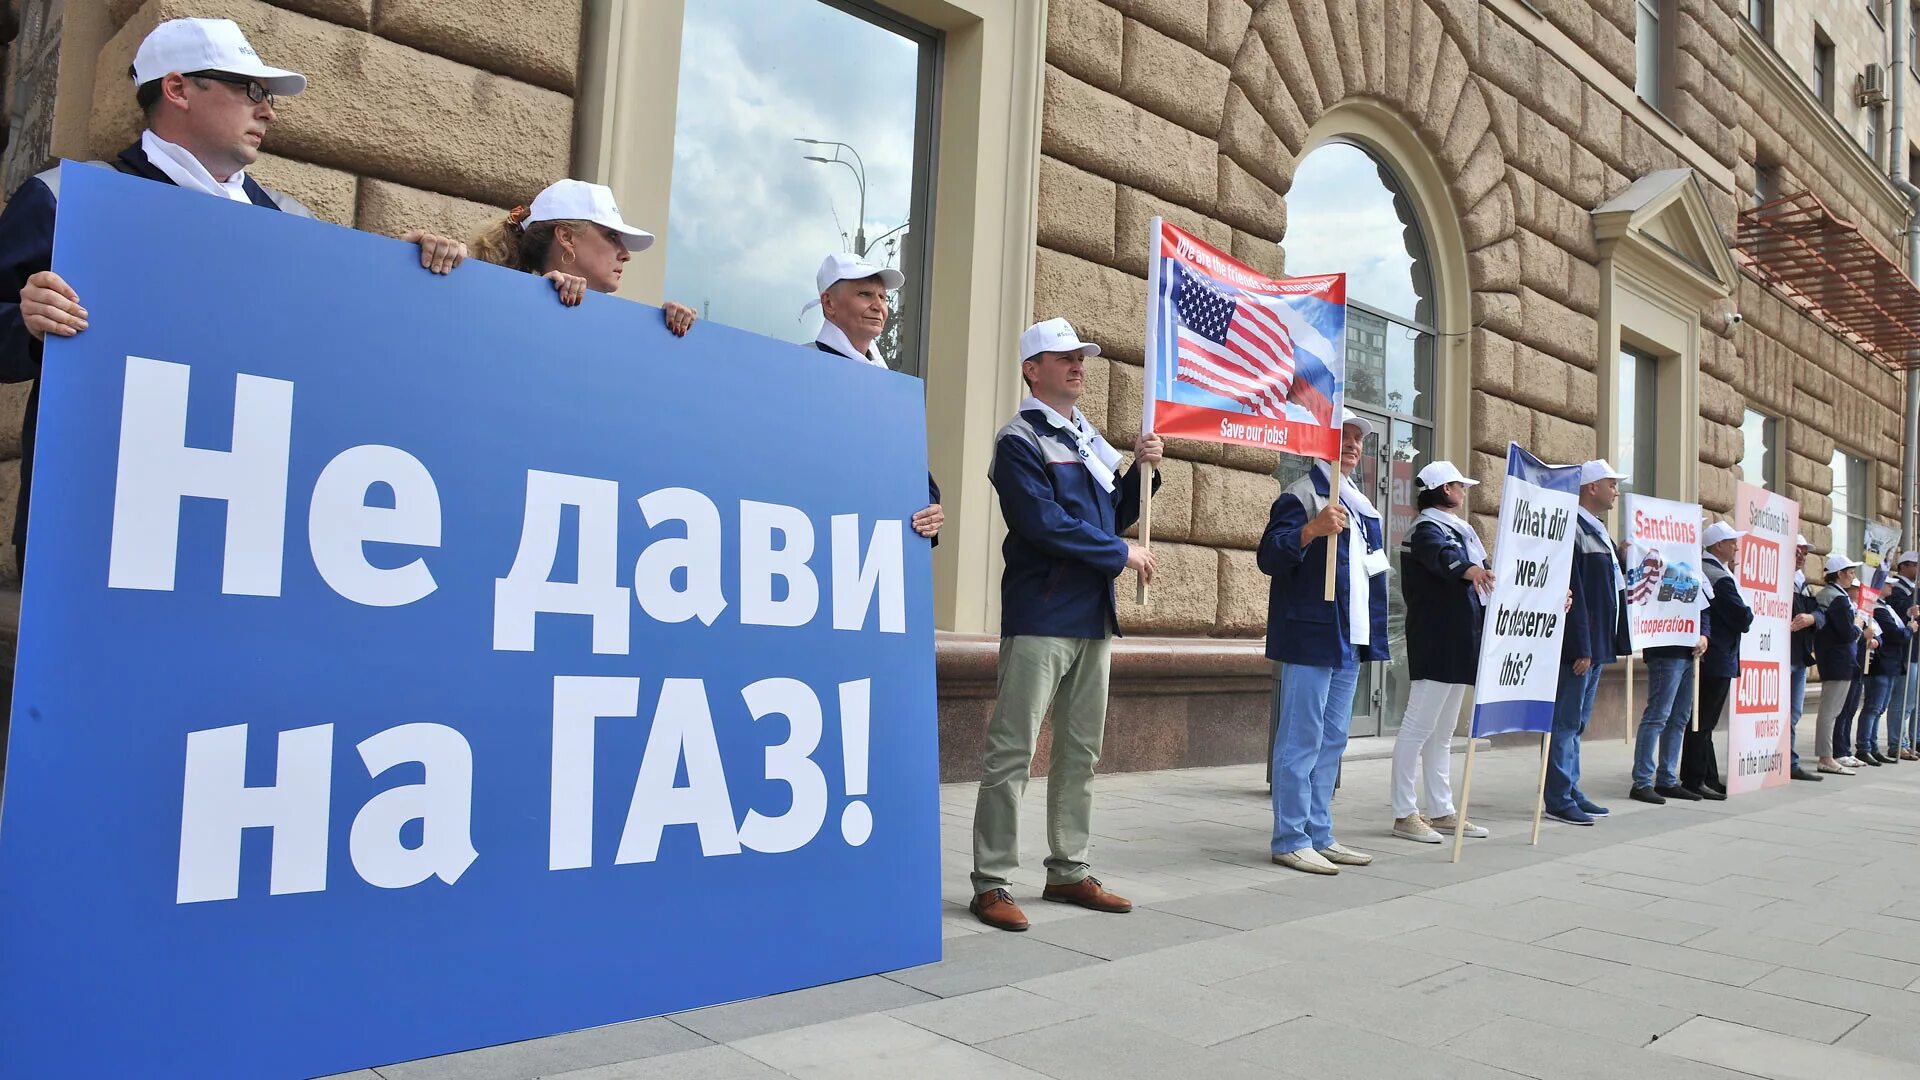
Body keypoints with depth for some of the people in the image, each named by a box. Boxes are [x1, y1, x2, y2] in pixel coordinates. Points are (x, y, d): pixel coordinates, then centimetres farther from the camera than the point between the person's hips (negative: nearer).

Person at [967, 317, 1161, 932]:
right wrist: (1123, 554, -9)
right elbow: (1045, 523, -17)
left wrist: (1139, 472, 3)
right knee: (1013, 751, -6)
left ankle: (1068, 872, 23)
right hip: (1039, 617, -8)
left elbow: (1113, 517, 20)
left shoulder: (1090, 439, 17)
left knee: (1081, 751, 12)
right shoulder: (1020, 440, -6)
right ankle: (992, 884, 2)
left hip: (1093, 617, 8)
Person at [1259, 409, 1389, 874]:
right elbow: (1269, 557, -19)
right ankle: (1290, 840, 2)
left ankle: (1320, 835, 21)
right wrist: (1311, 530, -37)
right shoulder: (1301, 496, -8)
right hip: (1310, 639, -9)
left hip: (1350, 641, 9)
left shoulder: (1361, 505, 18)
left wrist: (1371, 636, 20)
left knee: (1331, 742, 13)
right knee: (1301, 741, -5)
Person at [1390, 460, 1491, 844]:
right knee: (1417, 728, -7)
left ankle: (1441, 812, 21)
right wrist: (1469, 569, -55)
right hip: (1435, 644, -11)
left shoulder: (1457, 530, 21)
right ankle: (1404, 815, -3)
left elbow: (1484, 569, 26)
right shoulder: (1427, 530, -11)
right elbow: (1442, 555, -34)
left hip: (1457, 645, 11)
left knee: (1442, 733, 14)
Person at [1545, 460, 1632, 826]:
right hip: (1579, 644, -10)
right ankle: (1559, 800, 2)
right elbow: (1573, 592, -19)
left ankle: (1571, 792, 23)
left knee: (1577, 723, 15)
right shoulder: (1573, 529, -14)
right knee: (1566, 722, -4)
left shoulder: (1599, 531, 16)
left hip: (1598, 644, 10)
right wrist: (1581, 649, -21)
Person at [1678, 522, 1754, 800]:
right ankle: (1694, 780, -1)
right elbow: (1743, 619, -17)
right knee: (1703, 723, -5)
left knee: (1703, 723, 13)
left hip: (1705, 658, 10)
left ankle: (1709, 777, 20)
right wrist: (1748, 613, 2)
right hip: (1718, 661, -10)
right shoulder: (1721, 578, -18)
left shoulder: (1699, 570, 11)